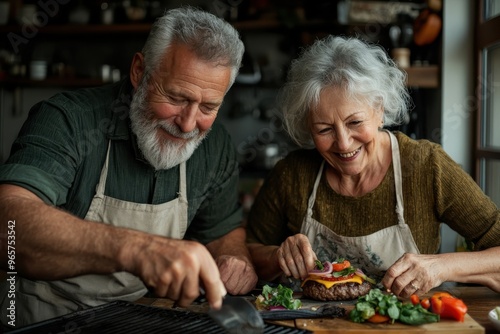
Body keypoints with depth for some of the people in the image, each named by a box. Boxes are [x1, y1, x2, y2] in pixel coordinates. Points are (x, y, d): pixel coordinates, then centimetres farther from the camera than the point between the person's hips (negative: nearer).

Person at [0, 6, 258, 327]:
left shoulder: (216, 148, -2)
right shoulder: (68, 121, -18)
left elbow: (225, 231, 11)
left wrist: (236, 260, -12)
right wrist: (133, 249, -46)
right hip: (46, 320, -2)